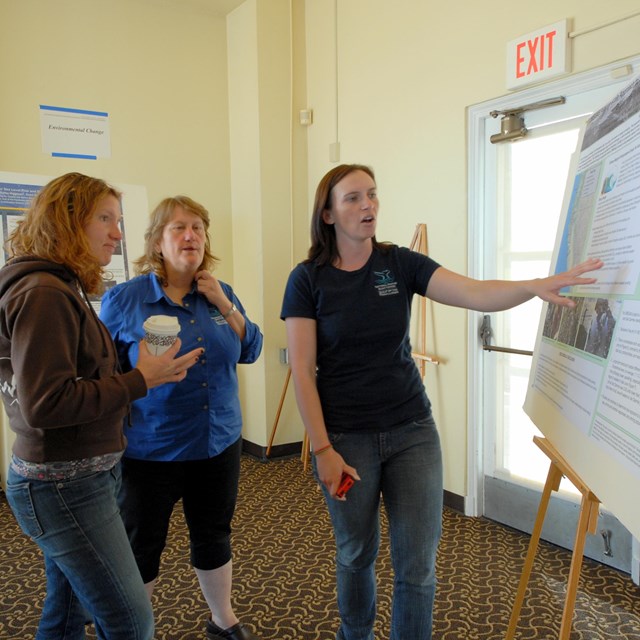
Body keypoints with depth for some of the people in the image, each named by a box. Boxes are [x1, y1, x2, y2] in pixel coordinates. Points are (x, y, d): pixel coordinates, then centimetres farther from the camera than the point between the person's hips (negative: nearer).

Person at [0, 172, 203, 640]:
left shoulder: (62, 288, 11)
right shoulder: (43, 294, -19)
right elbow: (43, 404, -24)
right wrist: (140, 381, -20)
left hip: (81, 475, 10)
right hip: (64, 487, -10)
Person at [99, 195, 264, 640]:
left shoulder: (221, 294, 2)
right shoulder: (123, 299, -10)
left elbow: (251, 351, -1)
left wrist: (223, 304, -12)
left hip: (219, 444, 4)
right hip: (150, 451, -3)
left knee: (214, 537, 20)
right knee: (141, 548, 13)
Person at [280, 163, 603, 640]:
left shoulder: (400, 264, 0)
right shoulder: (308, 279, -6)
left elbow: (474, 293, -13)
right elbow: (302, 369, -8)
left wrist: (536, 286, -32)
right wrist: (322, 449, -10)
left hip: (413, 430, 2)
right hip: (346, 437, -1)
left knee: (418, 565, 4)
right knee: (357, 554, 16)